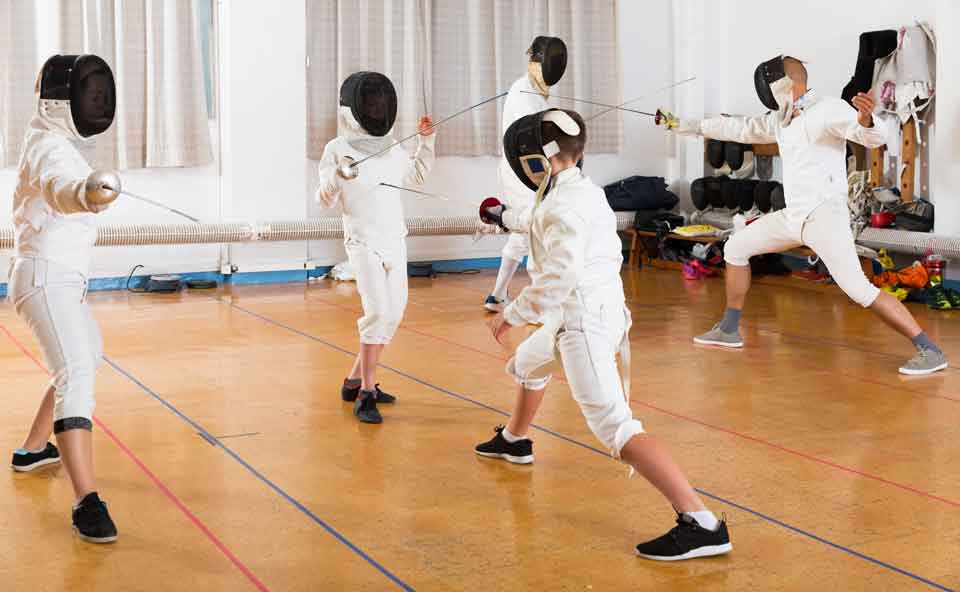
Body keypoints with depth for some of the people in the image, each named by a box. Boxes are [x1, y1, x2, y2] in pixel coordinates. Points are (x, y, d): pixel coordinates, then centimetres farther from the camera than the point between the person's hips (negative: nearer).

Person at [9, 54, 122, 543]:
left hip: (59, 280, 11)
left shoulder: (51, 138, 11)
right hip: (46, 281, -11)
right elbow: (61, 188, -45)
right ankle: (87, 504, -36)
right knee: (76, 378, -24)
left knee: (88, 354, 30)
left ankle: (34, 449, 42)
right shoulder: (51, 148, -19)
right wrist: (88, 193, -65)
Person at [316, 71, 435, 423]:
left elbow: (416, 177, 23)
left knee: (393, 315, 10)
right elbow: (326, 201, -11)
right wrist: (336, 176, -30)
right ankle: (366, 394, -12)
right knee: (378, 312, -20)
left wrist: (426, 138, 12)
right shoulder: (337, 149, -8)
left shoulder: (388, 146, 8)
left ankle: (355, 382, 24)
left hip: (394, 240, 7)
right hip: (364, 242, -7)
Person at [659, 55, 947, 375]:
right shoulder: (784, 118, 11)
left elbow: (875, 135, -30)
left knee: (858, 290, -23)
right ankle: (729, 329, 28)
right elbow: (741, 128, 24)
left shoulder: (829, 109, -15)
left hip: (825, 217, -9)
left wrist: (866, 118, -55)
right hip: (796, 216, 9)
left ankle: (929, 351, -18)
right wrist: (688, 126, 27)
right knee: (735, 248, 16)